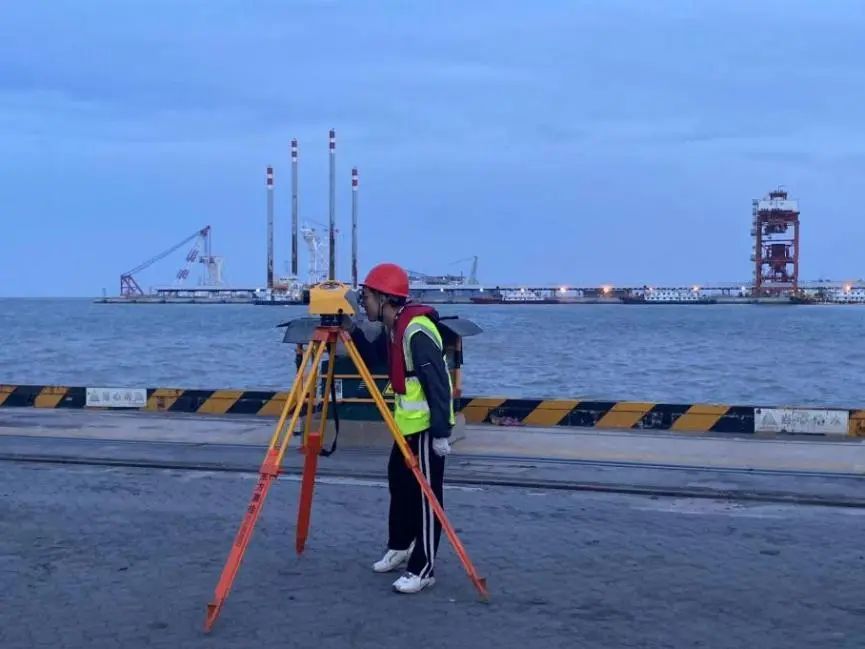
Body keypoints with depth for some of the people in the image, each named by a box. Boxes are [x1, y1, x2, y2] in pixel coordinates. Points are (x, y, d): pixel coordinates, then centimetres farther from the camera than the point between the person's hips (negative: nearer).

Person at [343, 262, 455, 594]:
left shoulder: (417, 331, -23)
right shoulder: (392, 329, 7)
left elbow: (437, 383, -24)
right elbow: (372, 358, 19)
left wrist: (441, 432, -25)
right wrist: (353, 331, 3)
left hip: (426, 426, -10)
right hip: (407, 422, 10)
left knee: (424, 495, -5)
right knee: (398, 483, 20)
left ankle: (422, 569, 2)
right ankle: (399, 547, 37)